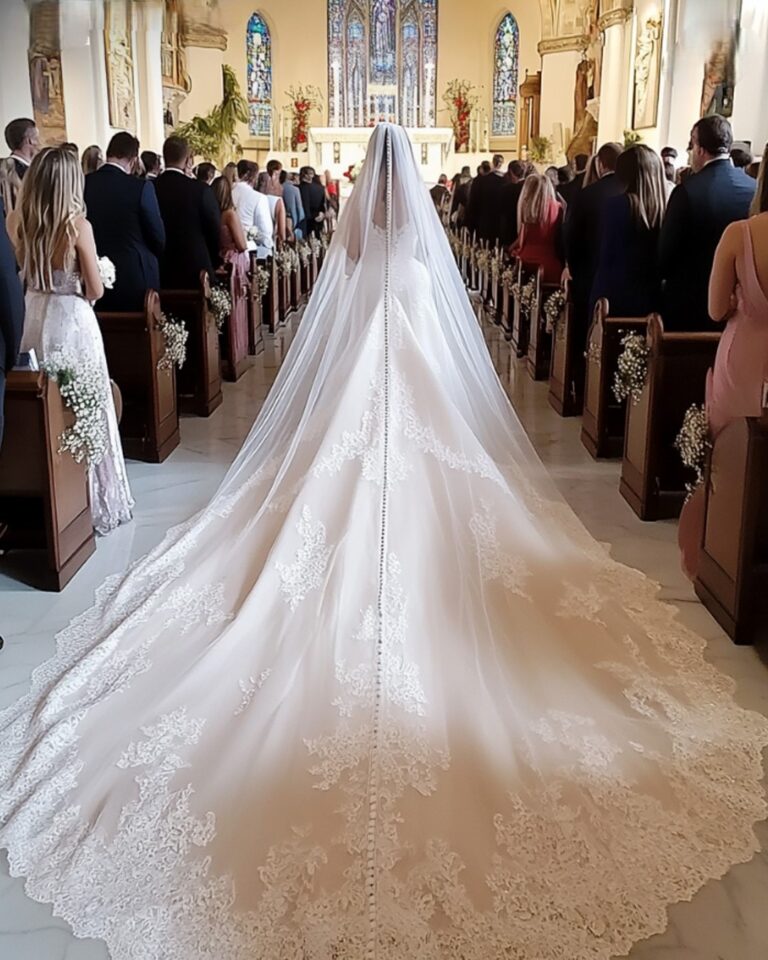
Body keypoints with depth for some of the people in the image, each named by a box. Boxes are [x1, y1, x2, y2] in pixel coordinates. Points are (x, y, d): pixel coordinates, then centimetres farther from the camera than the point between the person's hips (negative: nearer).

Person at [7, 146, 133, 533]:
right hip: (72, 322, -5)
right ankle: (95, 500, 17)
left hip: (33, 319, 5)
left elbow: (20, 273, 10)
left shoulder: (16, 221, -2)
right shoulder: (77, 224, -15)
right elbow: (96, 290, -10)